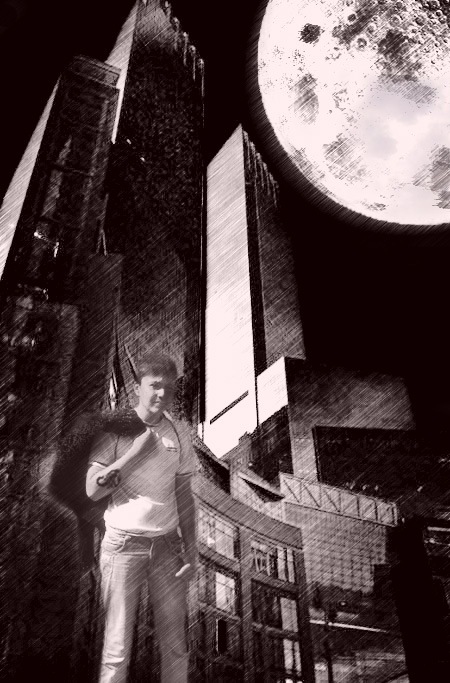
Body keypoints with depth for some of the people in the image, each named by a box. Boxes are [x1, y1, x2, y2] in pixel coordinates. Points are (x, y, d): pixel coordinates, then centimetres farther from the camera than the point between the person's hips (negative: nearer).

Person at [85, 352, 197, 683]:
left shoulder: (180, 432, 6)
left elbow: (184, 495, 11)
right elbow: (92, 490, -9)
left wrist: (191, 551, 7)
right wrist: (135, 452, -16)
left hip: (167, 543, 3)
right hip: (124, 543, -3)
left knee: (176, 645, 5)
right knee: (118, 646, -2)